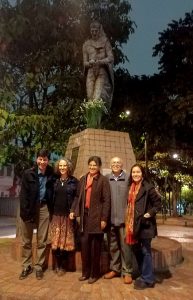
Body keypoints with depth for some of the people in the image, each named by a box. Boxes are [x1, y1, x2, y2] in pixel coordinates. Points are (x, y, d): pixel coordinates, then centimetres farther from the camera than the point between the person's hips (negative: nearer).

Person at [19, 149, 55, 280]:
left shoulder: (51, 174, 1)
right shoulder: (28, 173, -5)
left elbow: (52, 193, 5)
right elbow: (23, 194, -8)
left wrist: (51, 209, -5)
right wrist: (25, 211, -14)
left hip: (44, 208, 1)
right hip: (29, 209, -1)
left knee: (42, 241, 8)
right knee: (26, 241, 9)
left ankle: (39, 267, 21)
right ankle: (27, 266, 23)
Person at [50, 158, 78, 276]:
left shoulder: (74, 181, -1)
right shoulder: (55, 180, 9)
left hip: (68, 214, -3)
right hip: (56, 214, 3)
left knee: (65, 240, 0)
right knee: (56, 240, 2)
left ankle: (61, 265, 14)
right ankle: (58, 265, 15)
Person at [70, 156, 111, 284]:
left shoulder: (103, 180, -6)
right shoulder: (83, 179, 9)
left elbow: (107, 200, -9)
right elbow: (78, 196, 12)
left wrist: (104, 218, -12)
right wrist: (73, 210, 1)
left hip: (96, 216, -4)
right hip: (85, 215, 4)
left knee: (95, 246, 5)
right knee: (84, 244, 7)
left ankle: (95, 273, 20)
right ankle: (85, 272, 23)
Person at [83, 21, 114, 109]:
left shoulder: (105, 42, 9)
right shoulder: (86, 44, 16)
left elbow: (111, 58, 0)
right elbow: (85, 62, 14)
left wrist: (100, 62, -18)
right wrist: (90, 63, -10)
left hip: (102, 73, -3)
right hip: (91, 74, 3)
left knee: (98, 98, -17)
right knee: (90, 98, -5)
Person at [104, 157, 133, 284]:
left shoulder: (128, 178, -3)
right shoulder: (106, 178, 3)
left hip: (124, 217, -2)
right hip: (110, 218, 3)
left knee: (125, 245, 4)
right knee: (112, 245, 14)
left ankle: (127, 271, 16)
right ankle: (114, 268, 28)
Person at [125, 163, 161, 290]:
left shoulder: (148, 187, -10)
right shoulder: (131, 187, 9)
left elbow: (158, 203, -9)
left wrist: (150, 213, -17)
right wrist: (129, 222, 12)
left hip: (145, 224, -7)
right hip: (133, 224, 7)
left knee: (145, 251, 0)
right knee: (137, 250, 14)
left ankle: (147, 279, 12)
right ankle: (143, 275, 29)